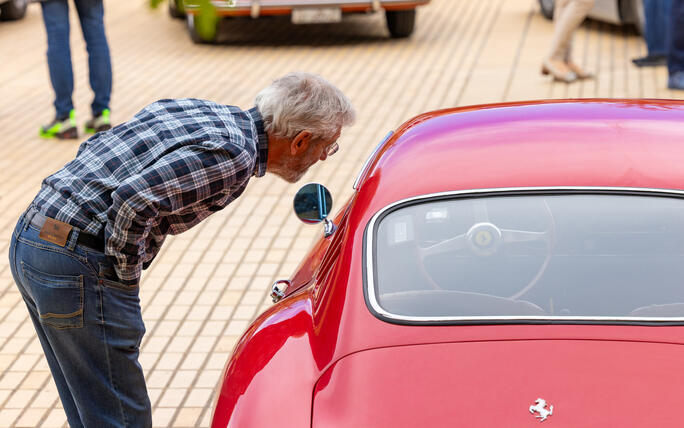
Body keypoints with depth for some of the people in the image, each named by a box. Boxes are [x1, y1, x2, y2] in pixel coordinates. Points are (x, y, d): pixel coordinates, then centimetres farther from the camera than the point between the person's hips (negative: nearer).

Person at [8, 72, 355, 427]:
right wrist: (128, 274, -10)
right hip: (79, 264, -9)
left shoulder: (194, 108, 14)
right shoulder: (234, 155, -15)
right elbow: (135, 199, -27)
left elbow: (93, 148, 18)